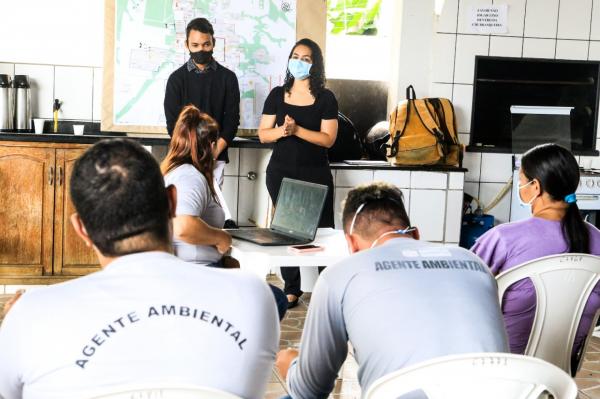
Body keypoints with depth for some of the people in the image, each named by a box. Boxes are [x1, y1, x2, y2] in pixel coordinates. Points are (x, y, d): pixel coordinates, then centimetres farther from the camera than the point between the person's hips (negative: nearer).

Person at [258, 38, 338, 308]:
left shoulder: (325, 98, 0)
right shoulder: (277, 95, 7)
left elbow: (328, 139, -8)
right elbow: (263, 134, 5)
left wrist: (296, 129, -18)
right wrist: (281, 131, -16)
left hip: (315, 174, -2)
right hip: (281, 172, 2)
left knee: (322, 229, -2)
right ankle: (291, 289, 13)